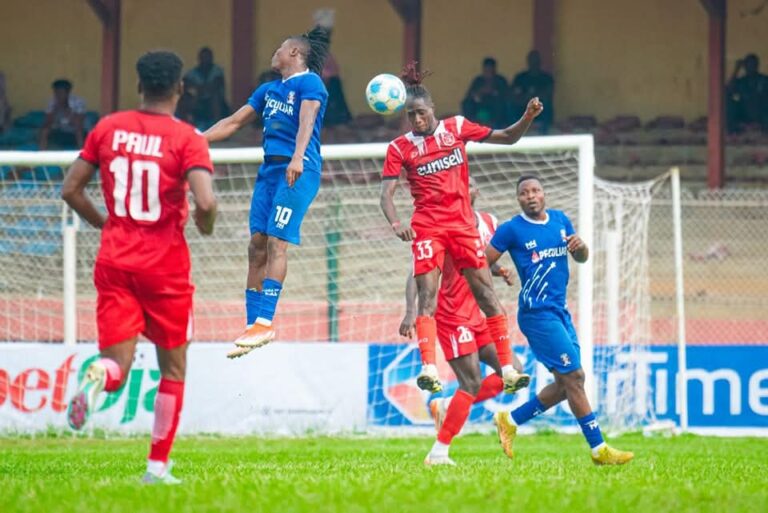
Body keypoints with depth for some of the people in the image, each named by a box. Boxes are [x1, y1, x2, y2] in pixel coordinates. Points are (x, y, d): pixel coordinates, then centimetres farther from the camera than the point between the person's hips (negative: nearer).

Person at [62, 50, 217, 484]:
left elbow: (71, 189, 6)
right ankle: (158, 466, 12)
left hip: (115, 263, 3)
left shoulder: (108, 128, 3)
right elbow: (205, 201, -21)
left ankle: (99, 376, -36)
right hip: (166, 268, -3)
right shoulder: (187, 138, -9)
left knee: (118, 365, 1)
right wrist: (205, 226, 2)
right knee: (173, 368, 14)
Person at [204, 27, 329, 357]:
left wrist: (297, 158, -36)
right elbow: (234, 122, 28)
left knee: (276, 241, -16)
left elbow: (306, 122, -20)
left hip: (297, 171, -8)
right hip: (269, 169, 8)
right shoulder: (269, 90, 23)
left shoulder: (309, 83, -3)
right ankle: (253, 324, 1)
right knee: (257, 246, 0)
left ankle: (265, 322, -19)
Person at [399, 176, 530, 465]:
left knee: (514, 374, 1)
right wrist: (411, 311, -26)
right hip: (454, 318, -7)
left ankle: (446, 407, 12)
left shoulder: (490, 224, 10)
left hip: (480, 316, 7)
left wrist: (500, 271, 0)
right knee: (472, 383, -13)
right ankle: (439, 453, -7)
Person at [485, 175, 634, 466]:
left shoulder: (560, 220, 11)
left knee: (567, 383, 8)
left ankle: (510, 421, 22)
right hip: (537, 314, -8)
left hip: (559, 311, 8)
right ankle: (599, 449, -8)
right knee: (573, 377, -11)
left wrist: (580, 246, -3)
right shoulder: (511, 230, -7)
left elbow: (582, 259, 18)